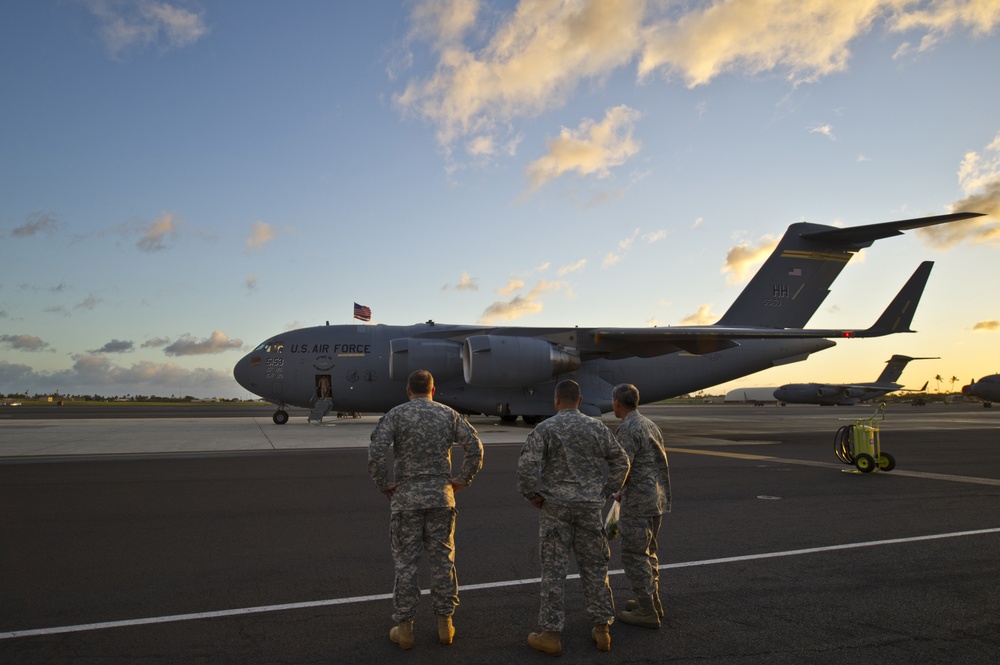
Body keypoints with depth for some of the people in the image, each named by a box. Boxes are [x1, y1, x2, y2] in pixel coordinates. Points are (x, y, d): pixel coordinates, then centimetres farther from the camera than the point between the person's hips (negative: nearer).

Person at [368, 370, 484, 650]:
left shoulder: (396, 414, -3)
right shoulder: (448, 414, 5)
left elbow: (375, 451, -16)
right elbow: (475, 446, -3)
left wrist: (383, 486, -6)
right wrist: (463, 480, 4)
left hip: (406, 495, -2)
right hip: (441, 495, 2)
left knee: (406, 562, 6)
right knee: (442, 559, 11)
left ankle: (404, 628, 14)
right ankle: (445, 623, 19)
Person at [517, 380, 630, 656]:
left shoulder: (545, 428, -8)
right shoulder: (596, 427, 2)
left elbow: (526, 465, -18)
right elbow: (621, 462, 6)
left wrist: (532, 495, -4)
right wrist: (606, 492, 12)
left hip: (555, 507, -3)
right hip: (589, 507, 3)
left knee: (554, 570, 3)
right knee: (594, 567, 13)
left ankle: (551, 634, 10)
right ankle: (602, 628, 20)